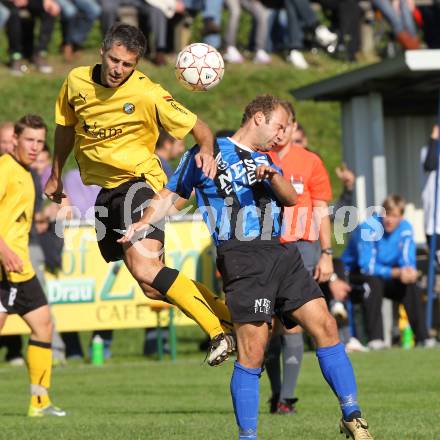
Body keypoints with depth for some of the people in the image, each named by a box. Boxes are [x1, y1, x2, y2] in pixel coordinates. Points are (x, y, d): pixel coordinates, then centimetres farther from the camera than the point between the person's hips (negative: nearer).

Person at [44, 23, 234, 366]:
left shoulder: (147, 94, -15)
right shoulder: (76, 81, 0)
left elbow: (199, 128, -9)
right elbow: (66, 127, 19)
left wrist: (206, 151, -30)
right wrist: (56, 175, 29)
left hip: (139, 181, -6)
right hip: (104, 192, 6)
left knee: (145, 269, -27)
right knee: (153, 287, 0)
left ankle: (219, 332, -22)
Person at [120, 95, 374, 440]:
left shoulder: (265, 160, 24)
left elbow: (291, 198, 10)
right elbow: (171, 195, 13)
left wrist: (271, 174, -10)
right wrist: (144, 222, -4)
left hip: (282, 253, 6)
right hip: (242, 256, -6)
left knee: (325, 327, 0)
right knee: (253, 350, -12)